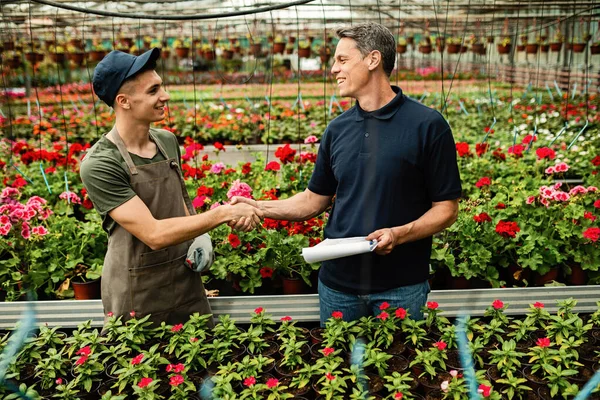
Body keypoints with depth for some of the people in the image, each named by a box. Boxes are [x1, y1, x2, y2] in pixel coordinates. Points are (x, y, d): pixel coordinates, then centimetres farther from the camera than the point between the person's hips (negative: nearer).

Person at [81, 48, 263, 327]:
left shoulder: (168, 141, 1)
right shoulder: (99, 165, -20)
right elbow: (154, 235, -26)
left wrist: (200, 236, -3)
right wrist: (222, 214, -24)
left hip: (188, 283, 6)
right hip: (137, 299, -5)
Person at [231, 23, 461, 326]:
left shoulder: (427, 125, -9)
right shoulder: (337, 129, 5)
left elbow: (446, 208, -6)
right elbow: (315, 199, 11)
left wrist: (399, 233, -22)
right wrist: (260, 207, -2)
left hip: (401, 287, -4)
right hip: (338, 282, 4)